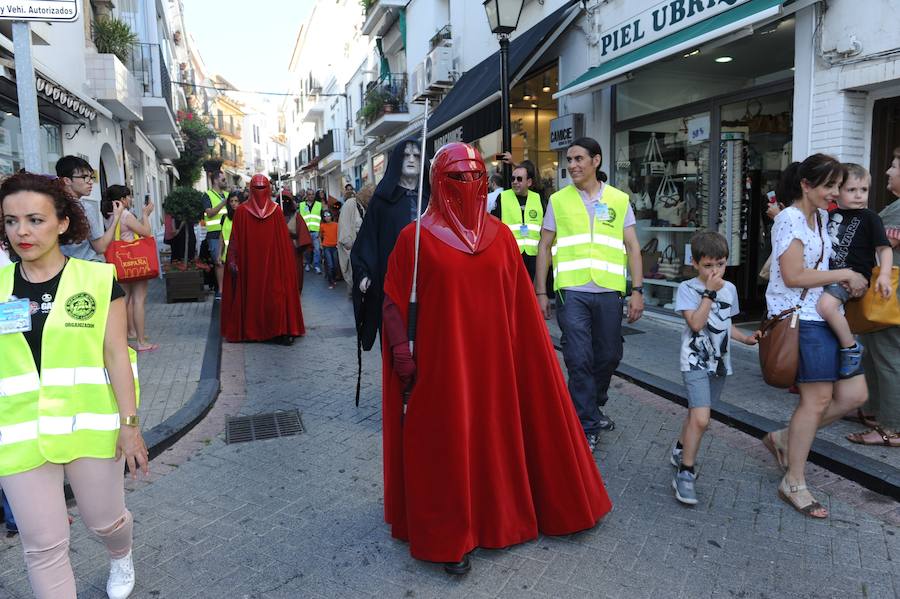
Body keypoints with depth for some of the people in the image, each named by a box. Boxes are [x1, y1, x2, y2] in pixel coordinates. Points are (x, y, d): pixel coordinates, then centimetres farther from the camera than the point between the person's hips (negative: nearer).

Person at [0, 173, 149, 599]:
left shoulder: (98, 280, -4)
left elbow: (116, 354, -5)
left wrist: (129, 423, -8)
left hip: (89, 426, -2)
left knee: (105, 521, 15)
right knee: (42, 545, 6)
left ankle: (121, 558, 49)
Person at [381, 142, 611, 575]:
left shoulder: (500, 235, 5)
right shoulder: (416, 237, -5)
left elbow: (520, 304, 8)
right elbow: (394, 305, -4)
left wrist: (533, 353, 9)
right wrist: (403, 360, -10)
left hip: (494, 359, 4)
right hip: (442, 362, -3)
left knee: (496, 436, 15)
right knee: (447, 445, 5)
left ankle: (499, 515, 38)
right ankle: (449, 539, 22)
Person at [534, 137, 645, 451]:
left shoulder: (619, 200, 9)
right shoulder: (559, 200, 7)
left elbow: (632, 247, 7)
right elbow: (544, 248, 7)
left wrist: (637, 290, -2)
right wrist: (540, 293, 2)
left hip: (609, 292, 2)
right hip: (572, 292, -2)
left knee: (609, 357, 12)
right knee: (579, 360, -4)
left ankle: (592, 408, 37)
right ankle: (588, 427, 8)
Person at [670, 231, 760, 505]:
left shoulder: (729, 288, 9)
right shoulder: (687, 289, -9)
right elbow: (696, 323, -22)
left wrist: (747, 338, 6)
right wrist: (710, 292, -20)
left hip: (719, 362, 6)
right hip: (696, 362, -6)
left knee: (697, 414, 18)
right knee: (701, 419, -17)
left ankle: (681, 450, 42)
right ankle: (685, 474, -6)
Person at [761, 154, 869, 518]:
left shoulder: (822, 216, 16)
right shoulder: (790, 219, -11)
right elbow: (794, 276, -18)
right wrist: (846, 275, -9)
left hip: (826, 317, 9)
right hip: (799, 319, -9)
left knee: (854, 394, 4)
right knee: (819, 397, -8)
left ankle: (786, 439, 21)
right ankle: (793, 485, 6)